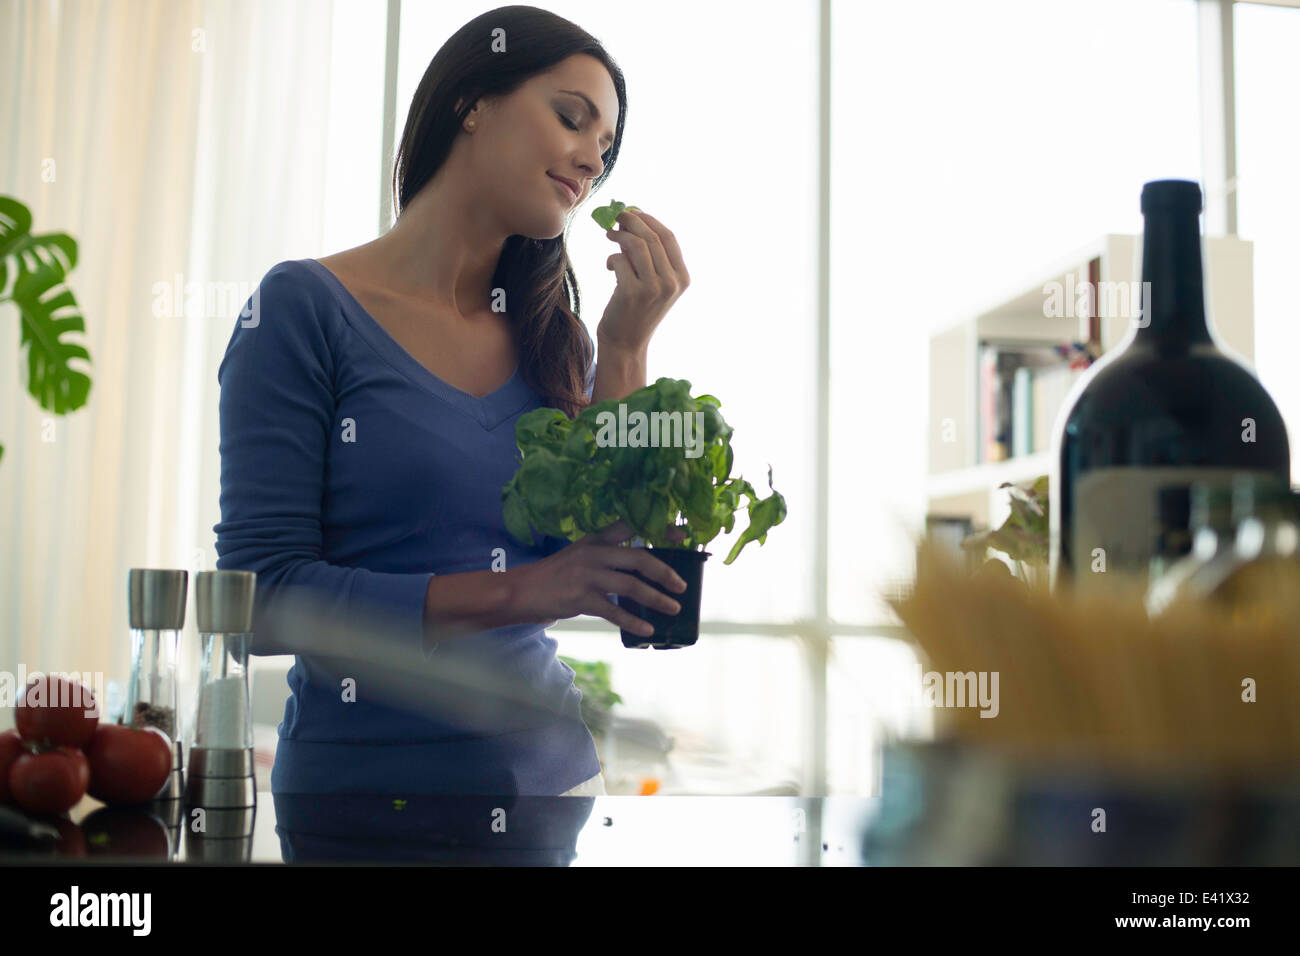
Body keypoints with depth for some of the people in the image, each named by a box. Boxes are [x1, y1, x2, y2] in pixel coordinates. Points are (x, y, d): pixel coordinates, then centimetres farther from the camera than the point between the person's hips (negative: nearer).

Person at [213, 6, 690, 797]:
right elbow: (262, 593, -15)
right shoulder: (305, 306, -9)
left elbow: (618, 575, -1)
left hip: (550, 764, 5)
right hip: (361, 770, -5)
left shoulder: (553, 338, 5)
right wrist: (514, 593, -23)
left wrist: (626, 348, -6)